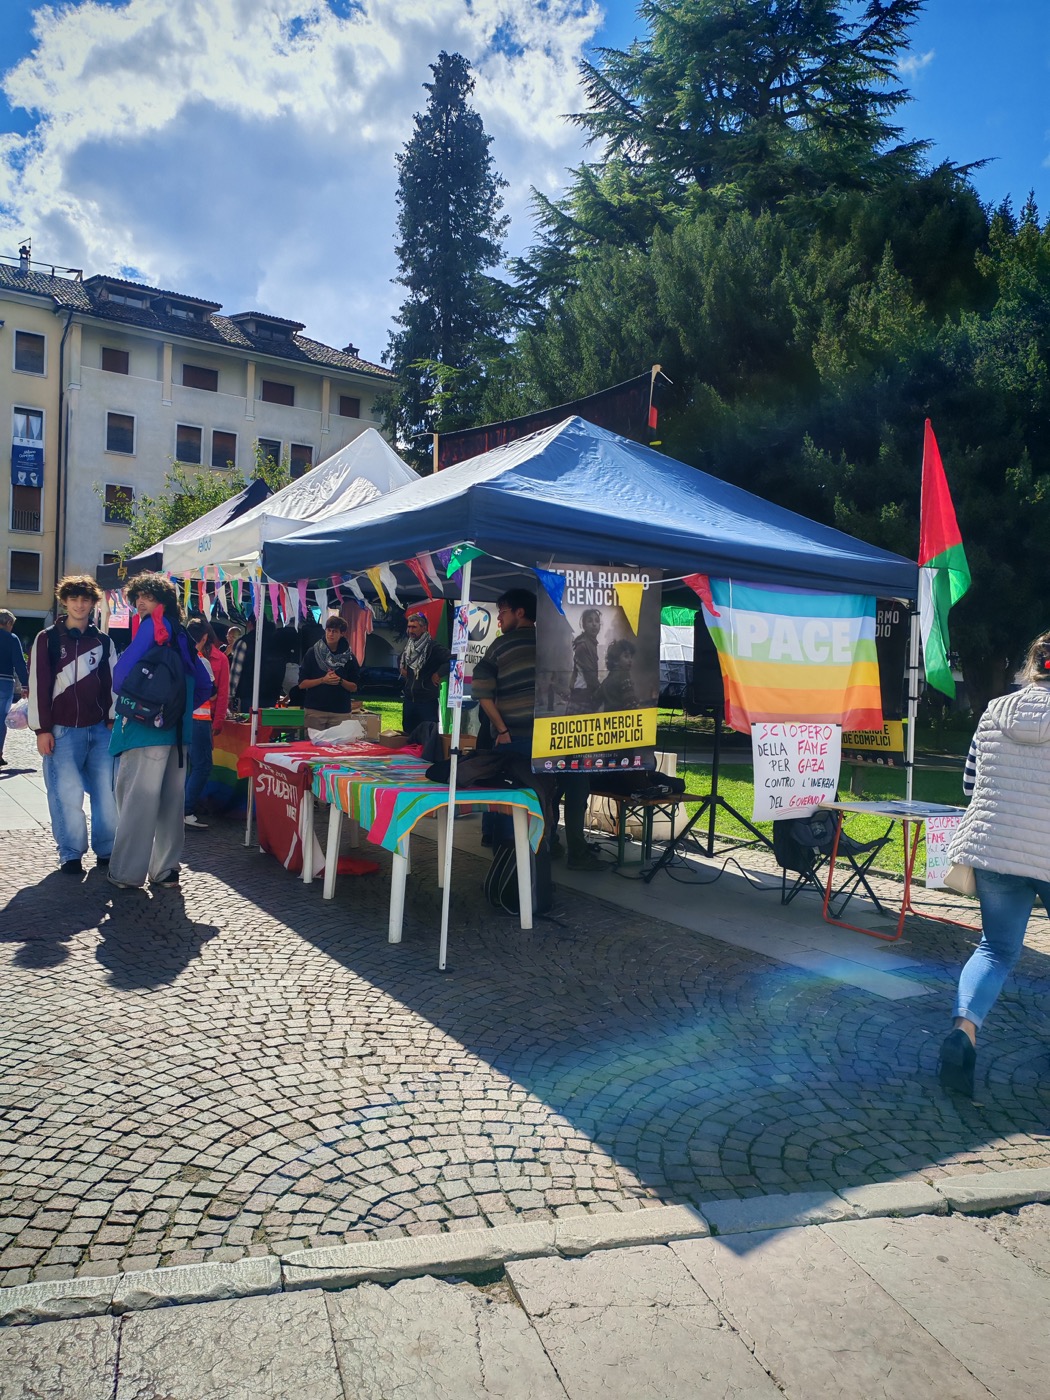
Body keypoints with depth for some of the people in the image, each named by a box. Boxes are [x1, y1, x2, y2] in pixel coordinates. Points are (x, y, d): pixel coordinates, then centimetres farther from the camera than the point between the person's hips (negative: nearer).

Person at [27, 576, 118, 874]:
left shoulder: (103, 642, 12)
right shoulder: (48, 639, 3)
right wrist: (42, 729, -6)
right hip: (62, 730, -3)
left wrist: (113, 720, 7)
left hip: (99, 729, 3)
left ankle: (106, 850, 11)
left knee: (107, 791, 0)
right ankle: (70, 854, 5)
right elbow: (38, 685, -1)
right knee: (67, 793, -7)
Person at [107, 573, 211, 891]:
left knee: (137, 800, -4)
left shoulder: (152, 625, -6)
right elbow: (204, 685, 19)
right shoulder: (181, 636, 16)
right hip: (176, 730, 8)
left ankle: (127, 873, 0)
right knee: (170, 801, 9)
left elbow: (123, 671, -15)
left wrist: (123, 694, 4)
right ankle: (166, 869, 15)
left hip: (146, 727, -8)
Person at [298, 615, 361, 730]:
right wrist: (323, 680, -12)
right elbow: (302, 684, 1)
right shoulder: (313, 653, 3)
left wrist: (340, 681, -11)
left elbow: (354, 687, 7)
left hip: (341, 711, 1)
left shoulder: (348, 657, 5)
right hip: (315, 710, -1)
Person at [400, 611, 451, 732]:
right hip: (409, 699, 7)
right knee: (408, 733, 13)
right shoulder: (408, 647, 11)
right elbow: (402, 658, 34)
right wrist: (402, 668, 15)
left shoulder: (433, 648, -13)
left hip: (427, 701, -7)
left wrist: (438, 674, -17)